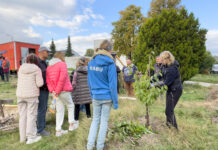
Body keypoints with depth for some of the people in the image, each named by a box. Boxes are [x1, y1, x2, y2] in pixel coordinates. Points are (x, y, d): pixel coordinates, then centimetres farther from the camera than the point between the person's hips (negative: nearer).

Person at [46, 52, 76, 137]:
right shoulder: (62, 64, -9)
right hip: (64, 91, -6)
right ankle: (71, 125, 19)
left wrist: (52, 90, -4)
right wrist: (57, 91, -16)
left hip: (56, 92, 6)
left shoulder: (49, 67, 12)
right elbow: (62, 78, -20)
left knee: (59, 110, 12)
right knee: (70, 106, 15)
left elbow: (48, 80, 4)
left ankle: (58, 130, 17)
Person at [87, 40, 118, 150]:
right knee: (104, 121, 11)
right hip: (107, 97, -4)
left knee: (95, 119, 19)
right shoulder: (110, 64, -14)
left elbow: (89, 82, 7)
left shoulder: (91, 63, 1)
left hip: (96, 97, 4)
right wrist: (115, 102, -8)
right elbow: (112, 84, -14)